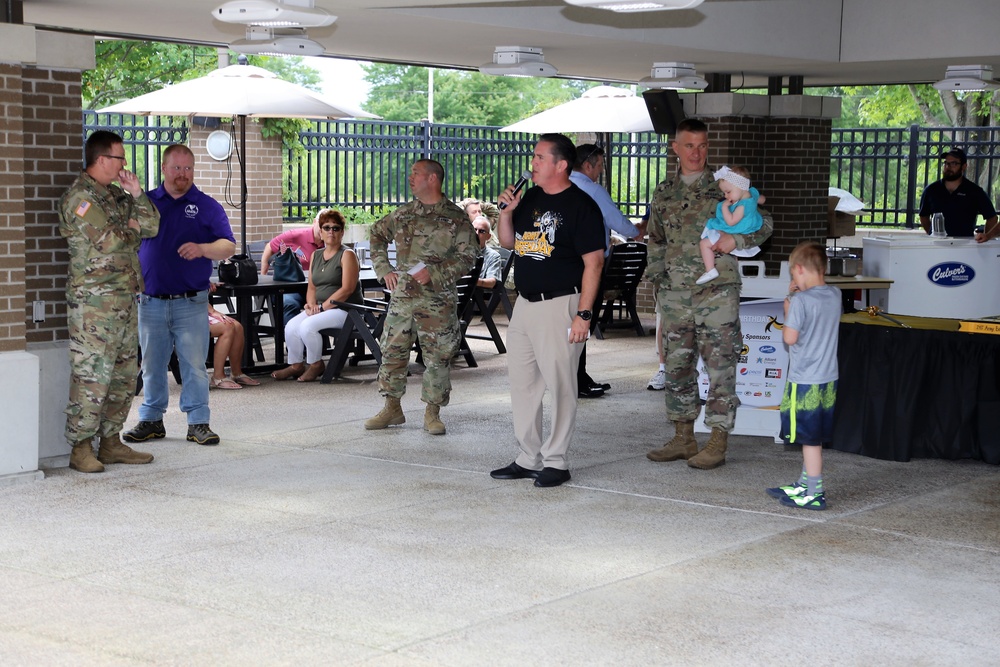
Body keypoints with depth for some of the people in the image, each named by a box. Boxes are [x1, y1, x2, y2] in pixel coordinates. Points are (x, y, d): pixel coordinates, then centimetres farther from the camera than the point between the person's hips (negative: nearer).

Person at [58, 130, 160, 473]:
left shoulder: (116, 194, 18)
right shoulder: (79, 197, -11)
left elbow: (151, 226, 16)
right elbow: (108, 241, -20)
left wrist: (137, 194, 3)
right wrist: (131, 229, -1)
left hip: (124, 298, 9)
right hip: (94, 302, -9)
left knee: (124, 373, 12)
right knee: (91, 375, -8)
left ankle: (111, 442, 19)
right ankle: (81, 448, -2)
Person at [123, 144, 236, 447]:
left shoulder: (206, 206, 4)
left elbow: (228, 246, -4)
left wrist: (202, 248, -22)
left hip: (191, 302, -2)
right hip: (150, 302, 2)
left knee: (194, 364, -2)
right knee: (152, 365, 9)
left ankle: (198, 422, 5)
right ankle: (151, 420, 20)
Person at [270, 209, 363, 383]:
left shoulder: (347, 255, -6)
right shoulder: (316, 255, 16)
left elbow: (347, 289, -15)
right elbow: (311, 287, 15)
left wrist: (322, 307, -16)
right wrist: (311, 304, -6)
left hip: (345, 309, -7)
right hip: (320, 308, 7)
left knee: (308, 326, -27)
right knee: (291, 327, -16)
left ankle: (316, 364, -6)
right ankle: (296, 365, -3)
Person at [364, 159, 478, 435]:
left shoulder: (456, 218, -4)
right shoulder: (403, 214, 11)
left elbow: (467, 256, -7)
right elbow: (377, 234, 24)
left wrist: (434, 273, -18)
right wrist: (384, 269, 11)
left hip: (438, 300, -4)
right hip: (402, 296, 4)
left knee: (438, 356, 0)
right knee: (392, 351, 6)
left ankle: (432, 413, 12)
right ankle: (392, 409, 19)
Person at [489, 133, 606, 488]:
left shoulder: (581, 205, -11)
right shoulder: (530, 199, 13)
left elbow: (593, 263, -13)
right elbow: (507, 242, 21)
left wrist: (584, 314, -18)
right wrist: (508, 211, 2)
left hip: (559, 305, -8)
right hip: (525, 303, 8)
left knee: (559, 385, -1)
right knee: (522, 383, 12)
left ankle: (556, 461, 9)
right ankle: (528, 459, 22)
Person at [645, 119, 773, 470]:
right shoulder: (664, 192, 12)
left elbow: (764, 223, 3)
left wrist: (736, 238, -14)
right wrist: (657, 280, 13)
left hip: (717, 292, -4)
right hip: (675, 295, 4)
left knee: (720, 368, -3)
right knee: (677, 366, 9)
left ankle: (717, 444, 2)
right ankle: (683, 438, 19)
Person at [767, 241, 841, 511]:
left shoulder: (801, 301, -18)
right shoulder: (835, 295, 5)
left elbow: (790, 337, -17)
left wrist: (787, 311, -1)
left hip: (804, 381, -8)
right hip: (828, 378, 8)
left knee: (810, 439, -1)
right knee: (814, 439, 17)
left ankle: (814, 495, 2)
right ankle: (803, 485, 29)